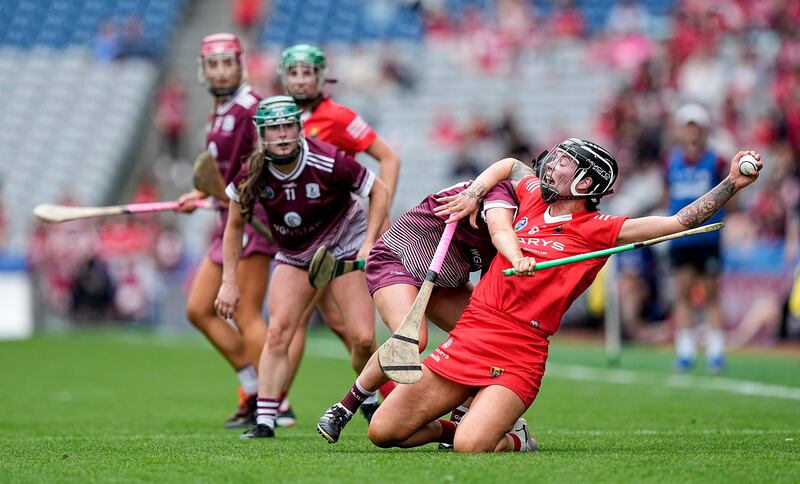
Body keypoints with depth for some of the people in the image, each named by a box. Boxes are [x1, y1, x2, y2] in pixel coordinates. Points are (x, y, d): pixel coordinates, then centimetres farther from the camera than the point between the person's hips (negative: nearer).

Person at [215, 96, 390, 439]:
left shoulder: (329, 163, -27)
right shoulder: (253, 174, -18)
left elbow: (379, 192, -12)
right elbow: (235, 224, -1)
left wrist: (369, 243, -20)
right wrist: (229, 282, -4)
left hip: (345, 248, -2)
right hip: (294, 256, 2)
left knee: (363, 338, -12)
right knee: (277, 332, -16)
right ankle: (265, 422, -13)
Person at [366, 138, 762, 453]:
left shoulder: (599, 230, -1)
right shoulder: (534, 196, 12)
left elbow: (680, 222, -4)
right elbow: (510, 165, 34)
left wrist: (733, 182, -12)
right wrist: (473, 195, 19)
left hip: (518, 359, -5)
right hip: (466, 338, 5)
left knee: (471, 447, -28)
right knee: (383, 432, -2)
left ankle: (515, 439, 5)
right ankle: (456, 427, 24)